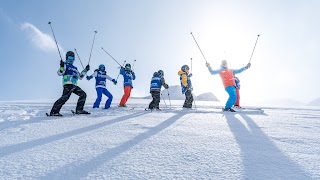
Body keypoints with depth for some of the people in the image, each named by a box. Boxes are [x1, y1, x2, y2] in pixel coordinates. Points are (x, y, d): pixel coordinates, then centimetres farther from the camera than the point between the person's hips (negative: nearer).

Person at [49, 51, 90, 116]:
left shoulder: (75, 68, 30)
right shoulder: (65, 65, 8)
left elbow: (80, 77, 32)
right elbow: (60, 73, -5)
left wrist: (85, 70, 27)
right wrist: (61, 66, -21)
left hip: (74, 85, 8)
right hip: (68, 84, -7)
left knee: (83, 94, 2)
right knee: (65, 97, -21)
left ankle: (79, 110, 5)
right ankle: (54, 111, -18)